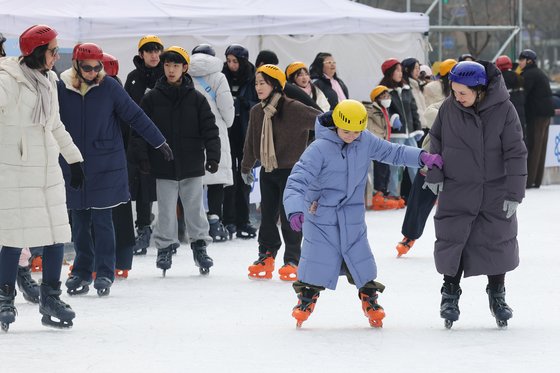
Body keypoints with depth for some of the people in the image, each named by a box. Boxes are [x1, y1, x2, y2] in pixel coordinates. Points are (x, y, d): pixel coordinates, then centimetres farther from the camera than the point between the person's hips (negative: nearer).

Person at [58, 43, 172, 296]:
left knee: (102, 220, -2)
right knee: (79, 222, 7)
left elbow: (135, 116, 1)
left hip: (106, 167, -2)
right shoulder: (61, 88, -3)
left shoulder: (109, 87, -5)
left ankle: (104, 273, 5)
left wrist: (159, 142, 3)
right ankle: (82, 271, 18)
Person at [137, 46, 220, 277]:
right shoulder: (152, 98, 1)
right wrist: (143, 158, -7)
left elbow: (210, 129, 1)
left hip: (191, 165, 0)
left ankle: (200, 245, 19)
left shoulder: (196, 99, 1)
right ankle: (165, 248, 15)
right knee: (166, 210, 4)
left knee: (195, 207, 7)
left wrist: (213, 156, -8)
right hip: (164, 167, 0)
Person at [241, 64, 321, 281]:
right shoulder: (257, 112, 5)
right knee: (267, 215, 9)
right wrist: (246, 167, 27)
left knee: (289, 217, -2)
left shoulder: (293, 109, -16)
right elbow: (251, 142, 17)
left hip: (290, 171, -6)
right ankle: (266, 256, 20)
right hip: (267, 172, 6)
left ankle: (292, 261, 8)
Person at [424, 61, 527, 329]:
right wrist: (434, 175, 2)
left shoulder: (503, 110, -14)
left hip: (495, 191, -1)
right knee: (452, 240, -1)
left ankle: (497, 295, 24)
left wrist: (514, 193, -11)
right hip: (456, 189, 1)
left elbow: (515, 153, -10)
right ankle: (450, 294, 16)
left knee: (498, 241, 6)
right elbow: (436, 140, 9)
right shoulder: (449, 108, -7)